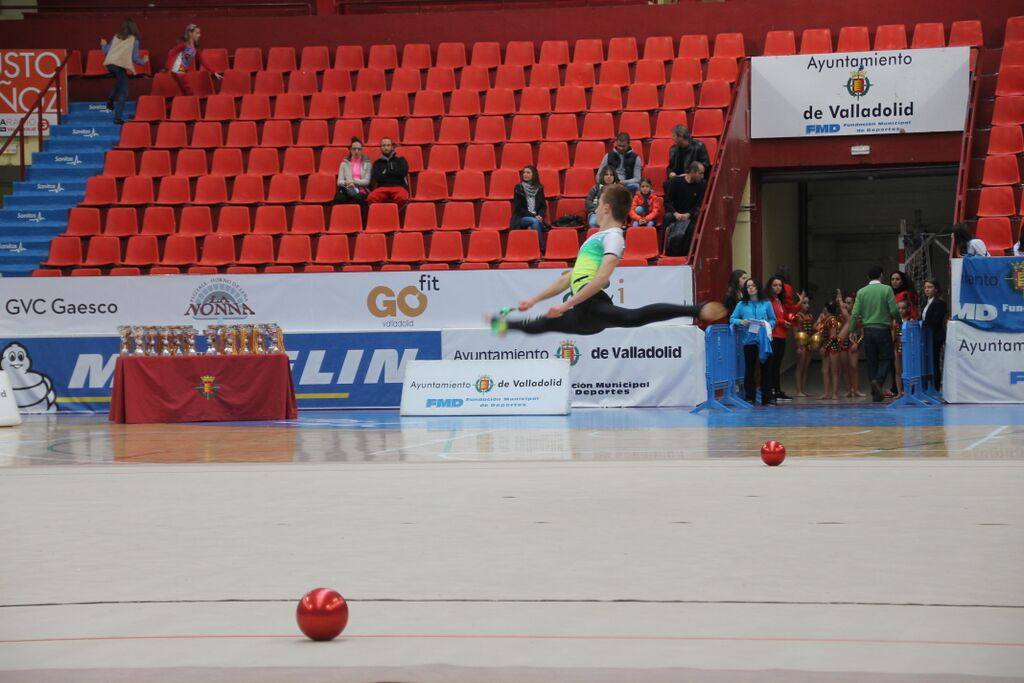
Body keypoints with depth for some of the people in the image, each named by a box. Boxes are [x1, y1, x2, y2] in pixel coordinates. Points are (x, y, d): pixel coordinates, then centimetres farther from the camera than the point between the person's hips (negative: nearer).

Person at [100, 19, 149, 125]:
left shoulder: (116, 37, 16)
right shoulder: (134, 40, 6)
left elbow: (106, 51, 18)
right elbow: (135, 58, 2)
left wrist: (104, 45, 40)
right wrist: (143, 61, 21)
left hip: (110, 64, 5)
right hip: (121, 66, -5)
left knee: (119, 81, 34)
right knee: (123, 92, 3)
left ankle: (110, 99, 14)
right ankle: (118, 117, -6)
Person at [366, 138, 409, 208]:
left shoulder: (400, 160, 20)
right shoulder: (377, 163, 21)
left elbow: (403, 172, 2)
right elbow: (376, 177, 4)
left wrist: (386, 171, 9)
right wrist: (394, 174, 4)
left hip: (399, 187, -1)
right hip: (382, 187, 1)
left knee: (402, 198, -40)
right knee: (371, 198, -35)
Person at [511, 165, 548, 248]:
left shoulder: (539, 189, 11)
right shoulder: (519, 188, 2)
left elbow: (543, 206, 12)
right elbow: (518, 207, -4)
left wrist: (540, 215, -10)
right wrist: (532, 215, -13)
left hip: (536, 218, 2)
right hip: (520, 219, -2)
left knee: (536, 222, -33)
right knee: (535, 221, -32)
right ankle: (541, 247, -30)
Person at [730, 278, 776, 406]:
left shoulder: (766, 304, 7)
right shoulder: (742, 305, 7)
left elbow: (773, 320, 9)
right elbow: (732, 319, 6)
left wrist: (767, 324, -11)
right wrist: (741, 322, -13)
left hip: (764, 340, 0)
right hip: (749, 340, 0)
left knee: (766, 368, 3)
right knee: (749, 369, 1)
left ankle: (767, 397, 10)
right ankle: (749, 396, 8)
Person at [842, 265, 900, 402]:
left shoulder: (861, 292, 2)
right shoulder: (887, 289, -6)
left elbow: (855, 314, -2)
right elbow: (894, 311, -10)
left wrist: (850, 330, 7)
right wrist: (897, 319, 11)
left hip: (868, 330, 3)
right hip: (883, 329, -3)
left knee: (871, 361, 9)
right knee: (886, 359, 6)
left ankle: (875, 394, 8)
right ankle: (878, 381, -21)